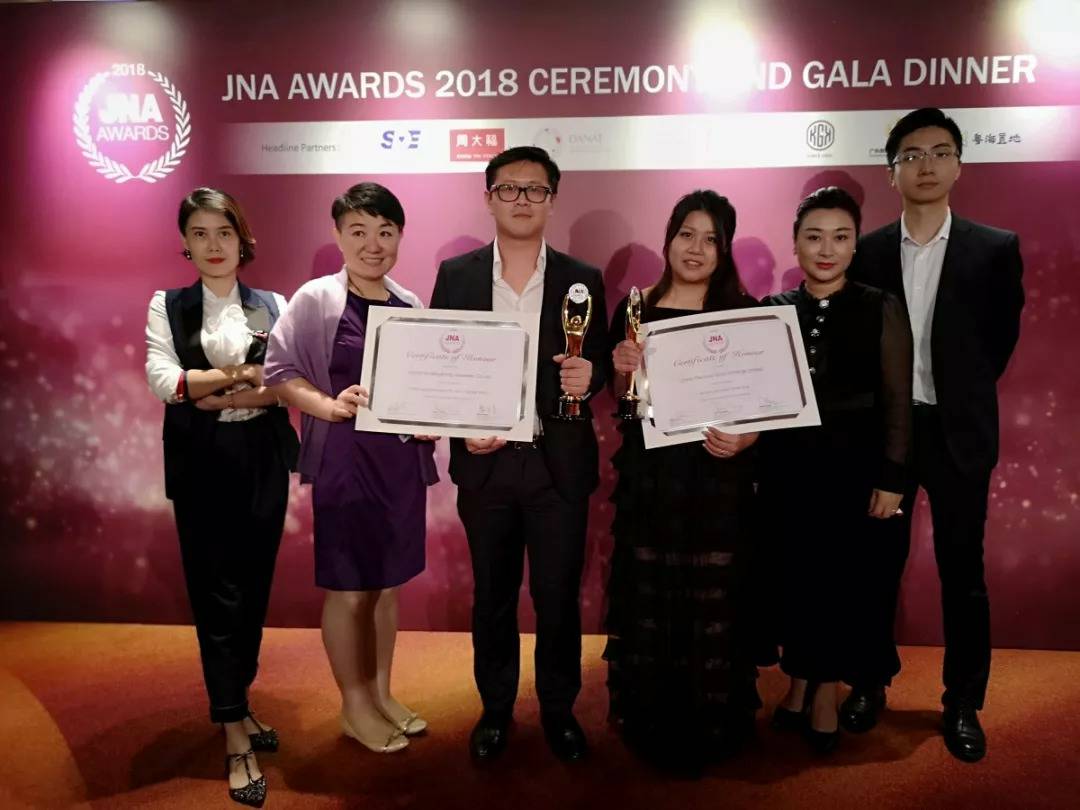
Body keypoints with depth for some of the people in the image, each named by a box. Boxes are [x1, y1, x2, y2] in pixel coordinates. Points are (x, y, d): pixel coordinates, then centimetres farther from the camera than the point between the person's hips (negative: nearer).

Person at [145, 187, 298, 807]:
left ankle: (237, 706, 29)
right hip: (201, 464, -2)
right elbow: (162, 378, -9)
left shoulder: (273, 307, 8)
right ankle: (237, 741, 7)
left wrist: (219, 393, -15)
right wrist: (247, 373, -13)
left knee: (254, 588, 9)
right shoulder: (168, 307, 6)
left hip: (263, 460, 2)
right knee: (217, 593, -1)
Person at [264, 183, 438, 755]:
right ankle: (354, 707, 25)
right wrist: (331, 405, -25)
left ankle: (382, 694, 33)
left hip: (403, 461, 5)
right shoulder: (315, 299, -6)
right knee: (347, 589, 7)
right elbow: (278, 371, -10)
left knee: (387, 584, 16)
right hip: (344, 460, -5)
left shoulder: (410, 304, 8)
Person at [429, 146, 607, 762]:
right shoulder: (456, 275, 2)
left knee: (559, 597, 10)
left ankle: (560, 708, 32)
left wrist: (589, 375, -19)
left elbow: (600, 368, 4)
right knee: (492, 596, 15)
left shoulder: (583, 280, 1)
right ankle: (496, 708, 35)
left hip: (560, 464, 0)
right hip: (485, 462, 1)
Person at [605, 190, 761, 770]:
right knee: (646, 598, 8)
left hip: (718, 478, -1)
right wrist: (622, 370, -12)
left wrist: (745, 440, -18)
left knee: (714, 601, 6)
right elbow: (620, 402, 9)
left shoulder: (743, 312, 0)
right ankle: (651, 721, 28)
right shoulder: (635, 308, 4)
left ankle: (712, 727, 28)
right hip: (647, 475, 2)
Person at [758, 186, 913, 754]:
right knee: (793, 583, 9)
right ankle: (800, 688, 30)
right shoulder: (772, 311, 3)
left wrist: (890, 479, -5)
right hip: (786, 472, 2)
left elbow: (897, 403, -1)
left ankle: (822, 694, 28)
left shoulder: (881, 310, -1)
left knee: (838, 586, 7)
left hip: (853, 473, -1)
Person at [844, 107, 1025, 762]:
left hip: (957, 431, -1)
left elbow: (1000, 338, 5)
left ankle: (963, 703, 24)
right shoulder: (867, 252, 1)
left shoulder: (995, 249, -2)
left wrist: (959, 395, 7)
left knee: (962, 572, 8)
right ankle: (872, 681, 29)